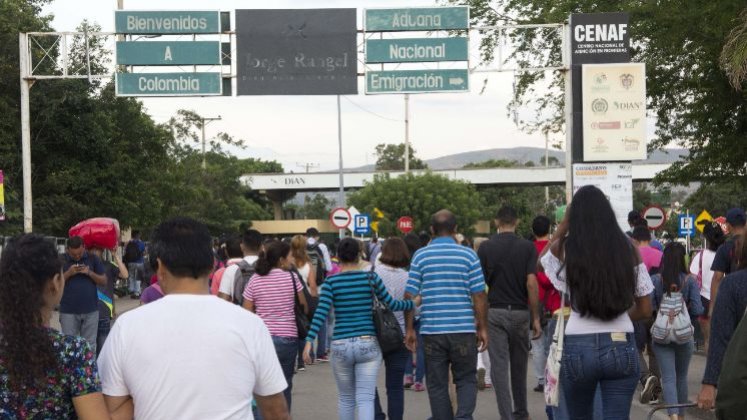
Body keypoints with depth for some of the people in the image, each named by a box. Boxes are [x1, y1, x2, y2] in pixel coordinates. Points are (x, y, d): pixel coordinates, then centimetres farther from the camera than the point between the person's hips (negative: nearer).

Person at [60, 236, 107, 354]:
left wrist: (90, 273, -13)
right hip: (69, 311, -1)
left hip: (91, 310, 1)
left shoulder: (93, 259, 3)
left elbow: (104, 281, 3)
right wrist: (69, 273, -16)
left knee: (90, 346, 5)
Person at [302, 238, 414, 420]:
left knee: (345, 398, 18)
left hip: (340, 345, 1)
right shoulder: (371, 278, 0)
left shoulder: (331, 282, 0)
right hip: (367, 344, -1)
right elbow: (391, 304, 4)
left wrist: (309, 341, -14)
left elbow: (321, 313, -11)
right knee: (365, 398, -4)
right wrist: (412, 303, 21)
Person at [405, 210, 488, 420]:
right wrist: (482, 328, 5)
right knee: (466, 380, 10)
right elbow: (479, 295, -3)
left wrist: (410, 329, 8)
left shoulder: (420, 256, 2)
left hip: (432, 331, 1)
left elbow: (410, 296, 0)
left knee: (437, 385, 9)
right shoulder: (468, 255, -1)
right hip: (464, 330, -1)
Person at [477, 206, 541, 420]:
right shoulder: (527, 247, -3)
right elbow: (531, 283, -10)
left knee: (499, 366, -2)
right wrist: (536, 318, -4)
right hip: (520, 312, 1)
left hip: (494, 312, -1)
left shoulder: (485, 247, -1)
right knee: (519, 366, 17)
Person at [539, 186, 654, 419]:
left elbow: (542, 259, 23)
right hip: (621, 346, 0)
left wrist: (563, 226, 19)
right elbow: (645, 310, 6)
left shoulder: (564, 248, -3)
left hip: (579, 348, 0)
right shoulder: (627, 248, 0)